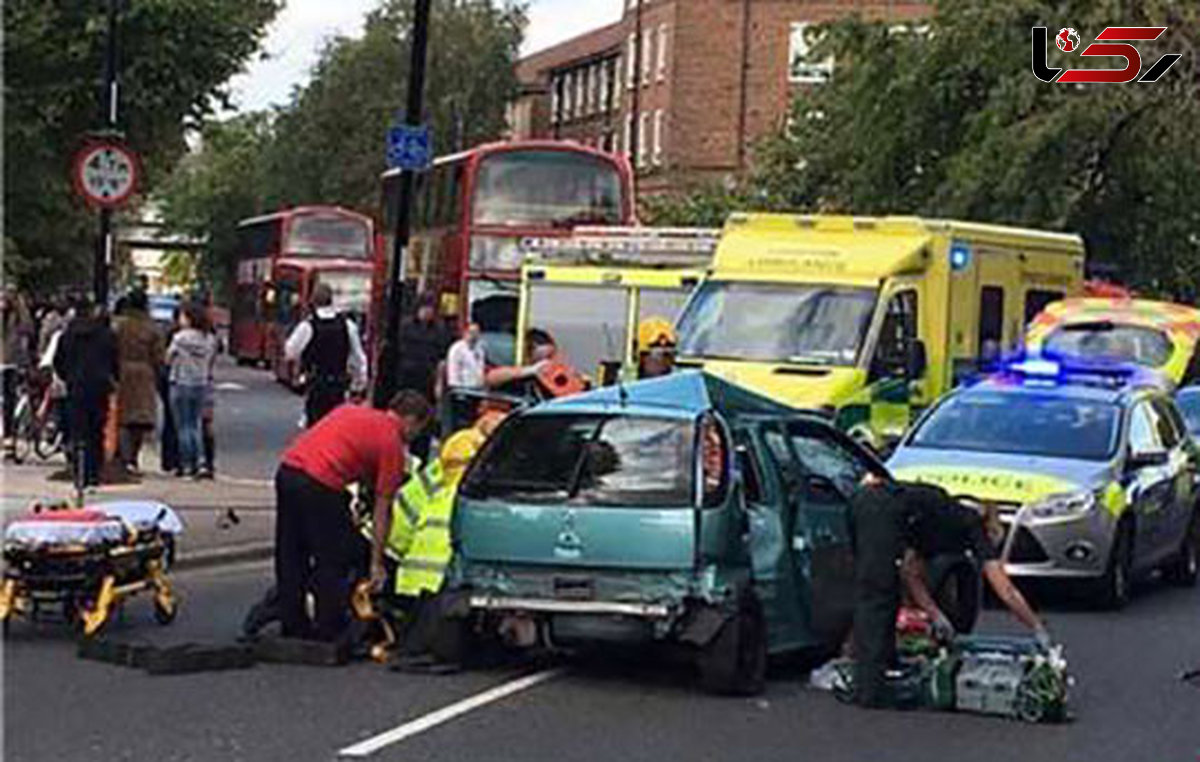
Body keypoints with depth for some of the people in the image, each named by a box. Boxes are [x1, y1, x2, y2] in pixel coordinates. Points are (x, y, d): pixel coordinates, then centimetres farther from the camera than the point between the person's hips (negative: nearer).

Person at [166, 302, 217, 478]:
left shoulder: (180, 337, -13)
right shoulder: (210, 340, 0)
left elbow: (168, 360, -5)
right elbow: (211, 363, 7)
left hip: (181, 384, -4)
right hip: (201, 384, 4)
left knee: (183, 426, 2)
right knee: (195, 425, 11)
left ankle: (185, 464, 0)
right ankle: (195, 464, 5)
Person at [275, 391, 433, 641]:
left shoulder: (352, 410, 23)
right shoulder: (392, 443, 4)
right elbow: (382, 510, 5)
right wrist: (376, 563, 10)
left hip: (286, 468, 7)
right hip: (320, 483, -7)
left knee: (290, 556, 18)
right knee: (334, 562, 8)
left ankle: (293, 626, 29)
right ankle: (330, 635, 13)